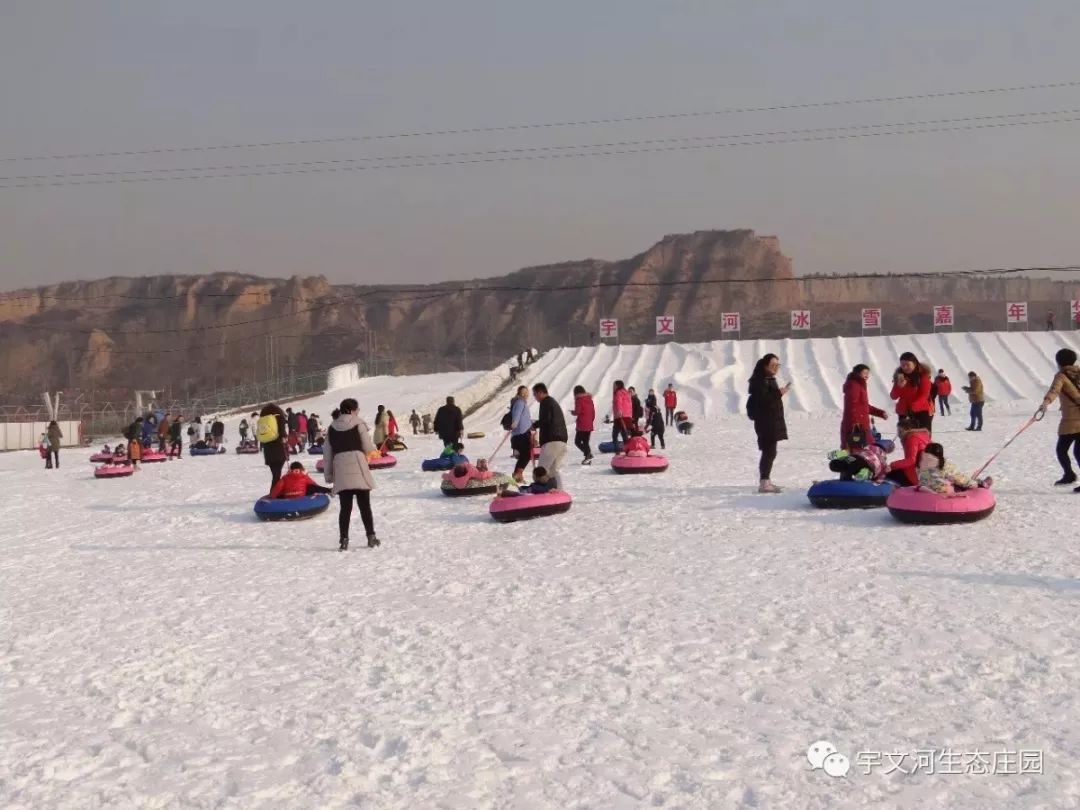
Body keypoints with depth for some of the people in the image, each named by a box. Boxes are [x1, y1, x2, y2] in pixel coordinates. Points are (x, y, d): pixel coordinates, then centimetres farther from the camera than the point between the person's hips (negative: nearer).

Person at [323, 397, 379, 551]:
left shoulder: (332, 428, 11)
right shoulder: (358, 424, -1)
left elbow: (327, 454, 10)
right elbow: (368, 448, -2)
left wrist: (329, 475, 16)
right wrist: (374, 446, 21)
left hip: (341, 472, 3)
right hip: (358, 470, -3)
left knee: (345, 507, 5)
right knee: (364, 506, 6)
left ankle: (344, 540, 1)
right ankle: (371, 537, 11)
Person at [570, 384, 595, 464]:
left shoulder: (579, 400, -8)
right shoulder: (590, 399, 12)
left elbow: (577, 412, -15)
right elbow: (593, 413, 15)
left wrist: (572, 412, 6)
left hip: (582, 425, -7)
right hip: (590, 425, 7)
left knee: (577, 442, -1)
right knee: (586, 442, 13)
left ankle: (588, 454, -19)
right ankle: (588, 458, 6)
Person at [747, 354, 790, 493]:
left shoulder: (769, 379, 17)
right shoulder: (760, 380, -14)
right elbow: (762, 399, -25)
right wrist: (779, 393, -25)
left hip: (772, 421, 10)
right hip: (765, 422, -10)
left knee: (770, 452, 13)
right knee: (769, 452, -13)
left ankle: (766, 480, 20)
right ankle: (764, 483, -14)